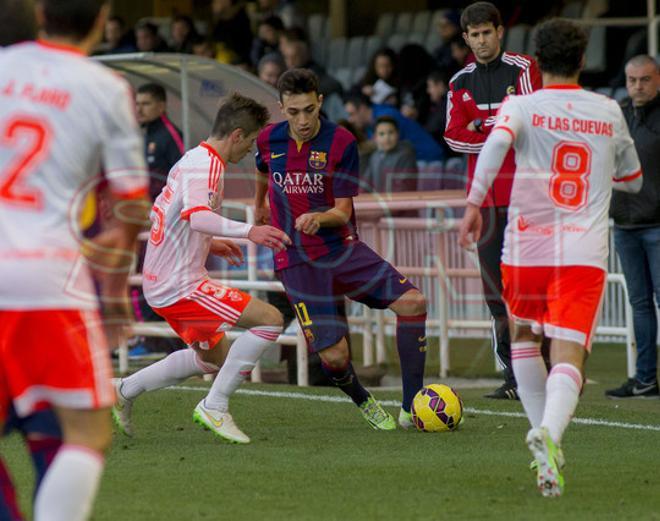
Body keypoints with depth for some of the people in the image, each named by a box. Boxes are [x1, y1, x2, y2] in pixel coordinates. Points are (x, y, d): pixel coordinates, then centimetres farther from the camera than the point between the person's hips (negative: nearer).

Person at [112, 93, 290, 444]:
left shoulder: (191, 160, 14)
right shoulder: (206, 165, -17)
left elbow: (159, 214, 26)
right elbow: (196, 215, -37)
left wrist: (208, 244, 27)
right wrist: (247, 231, -47)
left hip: (158, 282, 11)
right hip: (179, 287, -11)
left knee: (213, 357, 26)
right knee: (269, 319, -16)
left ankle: (124, 391, 32)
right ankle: (214, 407, -11)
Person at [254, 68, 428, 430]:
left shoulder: (341, 143, -9)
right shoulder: (269, 140, -2)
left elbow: (343, 212, -11)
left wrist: (318, 218, -32)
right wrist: (259, 203, 43)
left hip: (343, 250, 0)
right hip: (296, 262, 0)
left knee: (413, 302, -20)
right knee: (335, 356, -12)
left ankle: (411, 409, -11)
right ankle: (364, 403, 24)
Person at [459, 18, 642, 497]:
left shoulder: (521, 106, 2)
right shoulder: (609, 113, 11)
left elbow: (497, 141, -21)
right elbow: (633, 180, 25)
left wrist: (474, 202, -24)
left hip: (526, 250, 0)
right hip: (585, 256, 0)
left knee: (524, 337, 25)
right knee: (568, 357, -10)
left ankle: (546, 441, 20)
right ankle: (549, 433, -39)